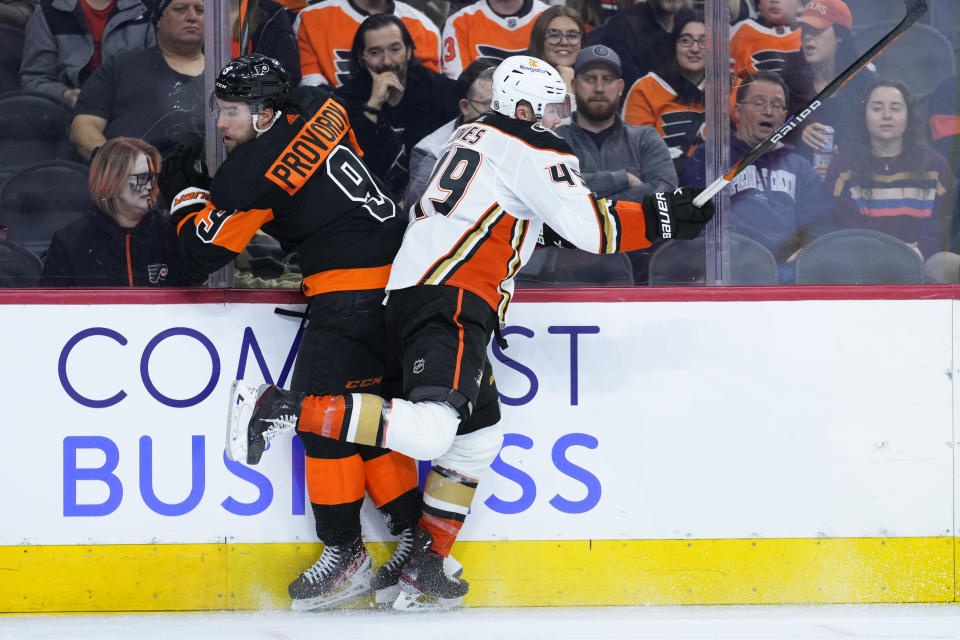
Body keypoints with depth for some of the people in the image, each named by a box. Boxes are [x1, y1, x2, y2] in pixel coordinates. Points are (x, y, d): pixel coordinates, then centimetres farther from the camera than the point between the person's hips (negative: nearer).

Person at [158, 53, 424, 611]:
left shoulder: (253, 171, -12)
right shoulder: (319, 109, 10)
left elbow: (205, 252, -6)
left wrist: (187, 193, 10)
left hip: (351, 289, -9)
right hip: (398, 269, 9)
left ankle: (346, 554, -3)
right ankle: (412, 537, 14)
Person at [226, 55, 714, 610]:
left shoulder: (475, 135, 25)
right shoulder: (533, 152, -4)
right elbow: (590, 228, -13)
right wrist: (664, 217, -6)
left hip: (414, 291, 11)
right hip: (449, 304, -11)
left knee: (478, 435, 15)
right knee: (429, 430, -26)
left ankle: (423, 572, 12)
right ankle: (277, 408, -26)